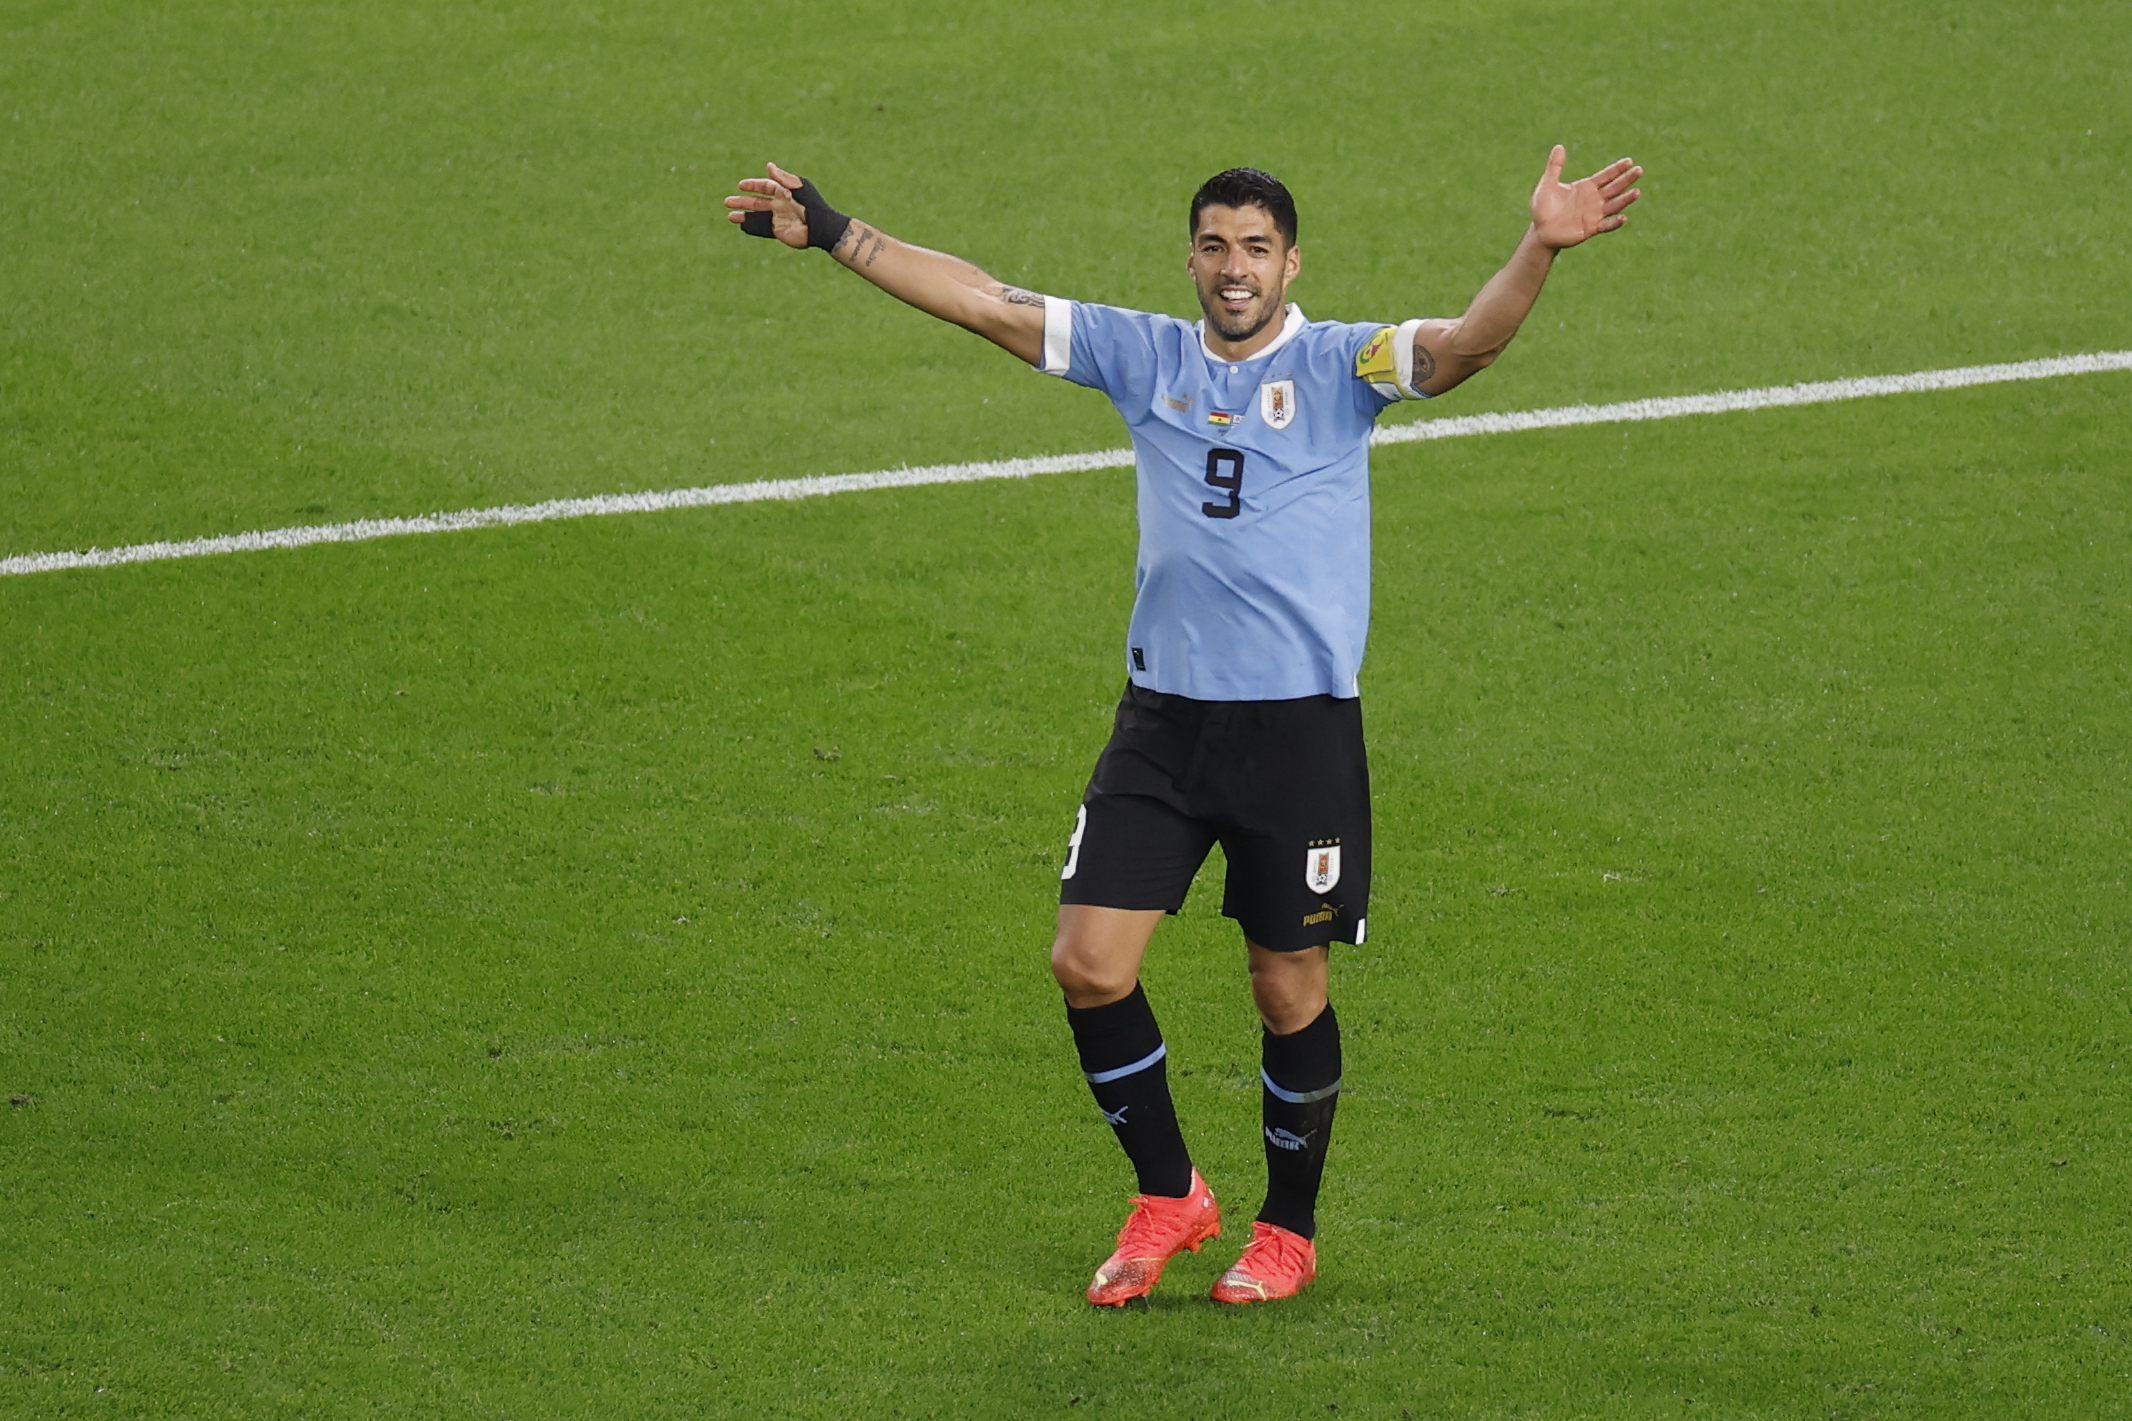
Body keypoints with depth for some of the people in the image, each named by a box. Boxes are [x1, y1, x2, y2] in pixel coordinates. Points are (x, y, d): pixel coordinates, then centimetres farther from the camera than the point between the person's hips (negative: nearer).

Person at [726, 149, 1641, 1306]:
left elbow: (1467, 344, -20)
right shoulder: (1144, 356, 7)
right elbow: (985, 304, 8)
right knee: (1087, 961, -3)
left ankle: (1288, 1229, 23)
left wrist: (1538, 253, -38)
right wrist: (833, 234, 6)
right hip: (1162, 718, 3)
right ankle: (1167, 1196, 17)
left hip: (1301, 723, -3)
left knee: (1290, 986, 4)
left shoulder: (1340, 366, -3)